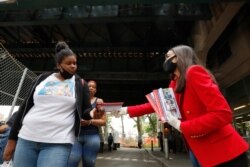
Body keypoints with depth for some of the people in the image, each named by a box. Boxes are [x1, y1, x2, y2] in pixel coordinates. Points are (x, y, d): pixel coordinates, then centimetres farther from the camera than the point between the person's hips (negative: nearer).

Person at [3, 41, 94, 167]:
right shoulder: (42, 78, 8)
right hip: (26, 139, 3)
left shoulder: (80, 84, 3)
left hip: (58, 143, -2)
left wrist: (92, 112, -21)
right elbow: (25, 106, 10)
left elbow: (85, 110, 3)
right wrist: (12, 138, 9)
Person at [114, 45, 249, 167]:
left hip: (225, 154, -8)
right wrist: (128, 110, 18)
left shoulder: (194, 72, -18)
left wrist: (181, 126, -19)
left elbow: (223, 114, -24)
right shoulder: (175, 84, 8)